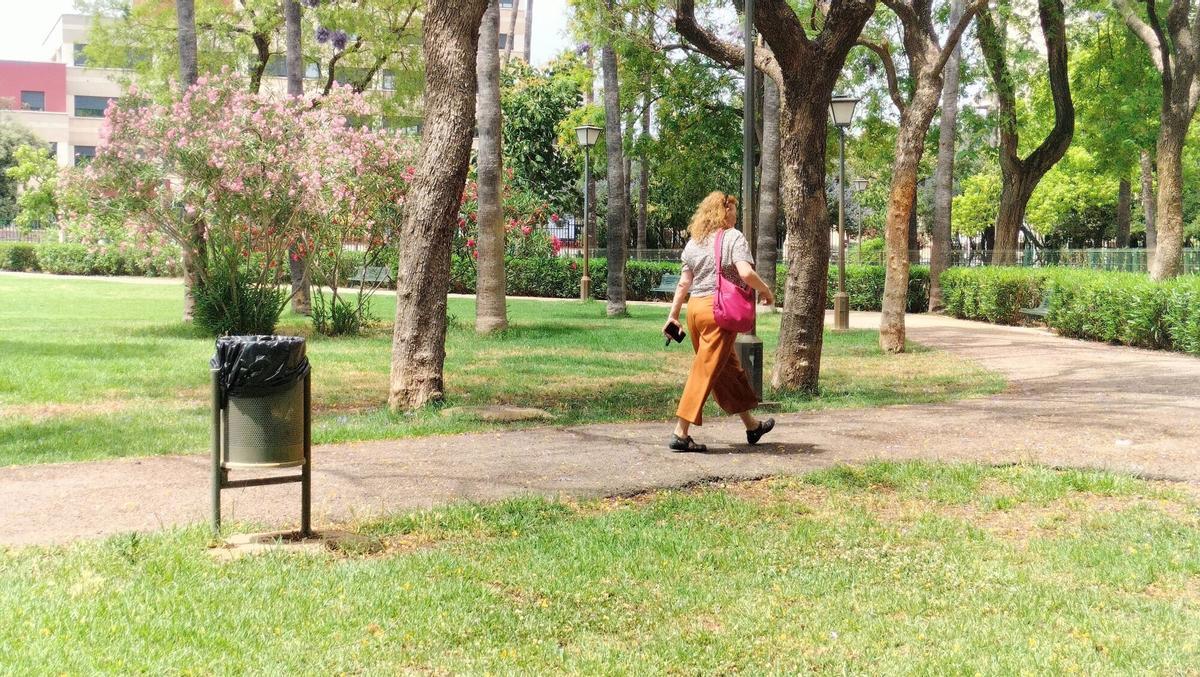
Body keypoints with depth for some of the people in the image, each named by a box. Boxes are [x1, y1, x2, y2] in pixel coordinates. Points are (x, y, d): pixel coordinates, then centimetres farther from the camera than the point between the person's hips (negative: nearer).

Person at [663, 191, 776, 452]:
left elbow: (684, 282, 12)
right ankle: (681, 433, -6)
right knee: (706, 371, -4)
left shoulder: (694, 242, 14)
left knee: (729, 368, 18)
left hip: (695, 307, 7)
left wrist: (673, 315, 14)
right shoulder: (733, 237, -4)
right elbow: (746, 273, -18)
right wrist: (765, 291, -1)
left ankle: (751, 425, 31)